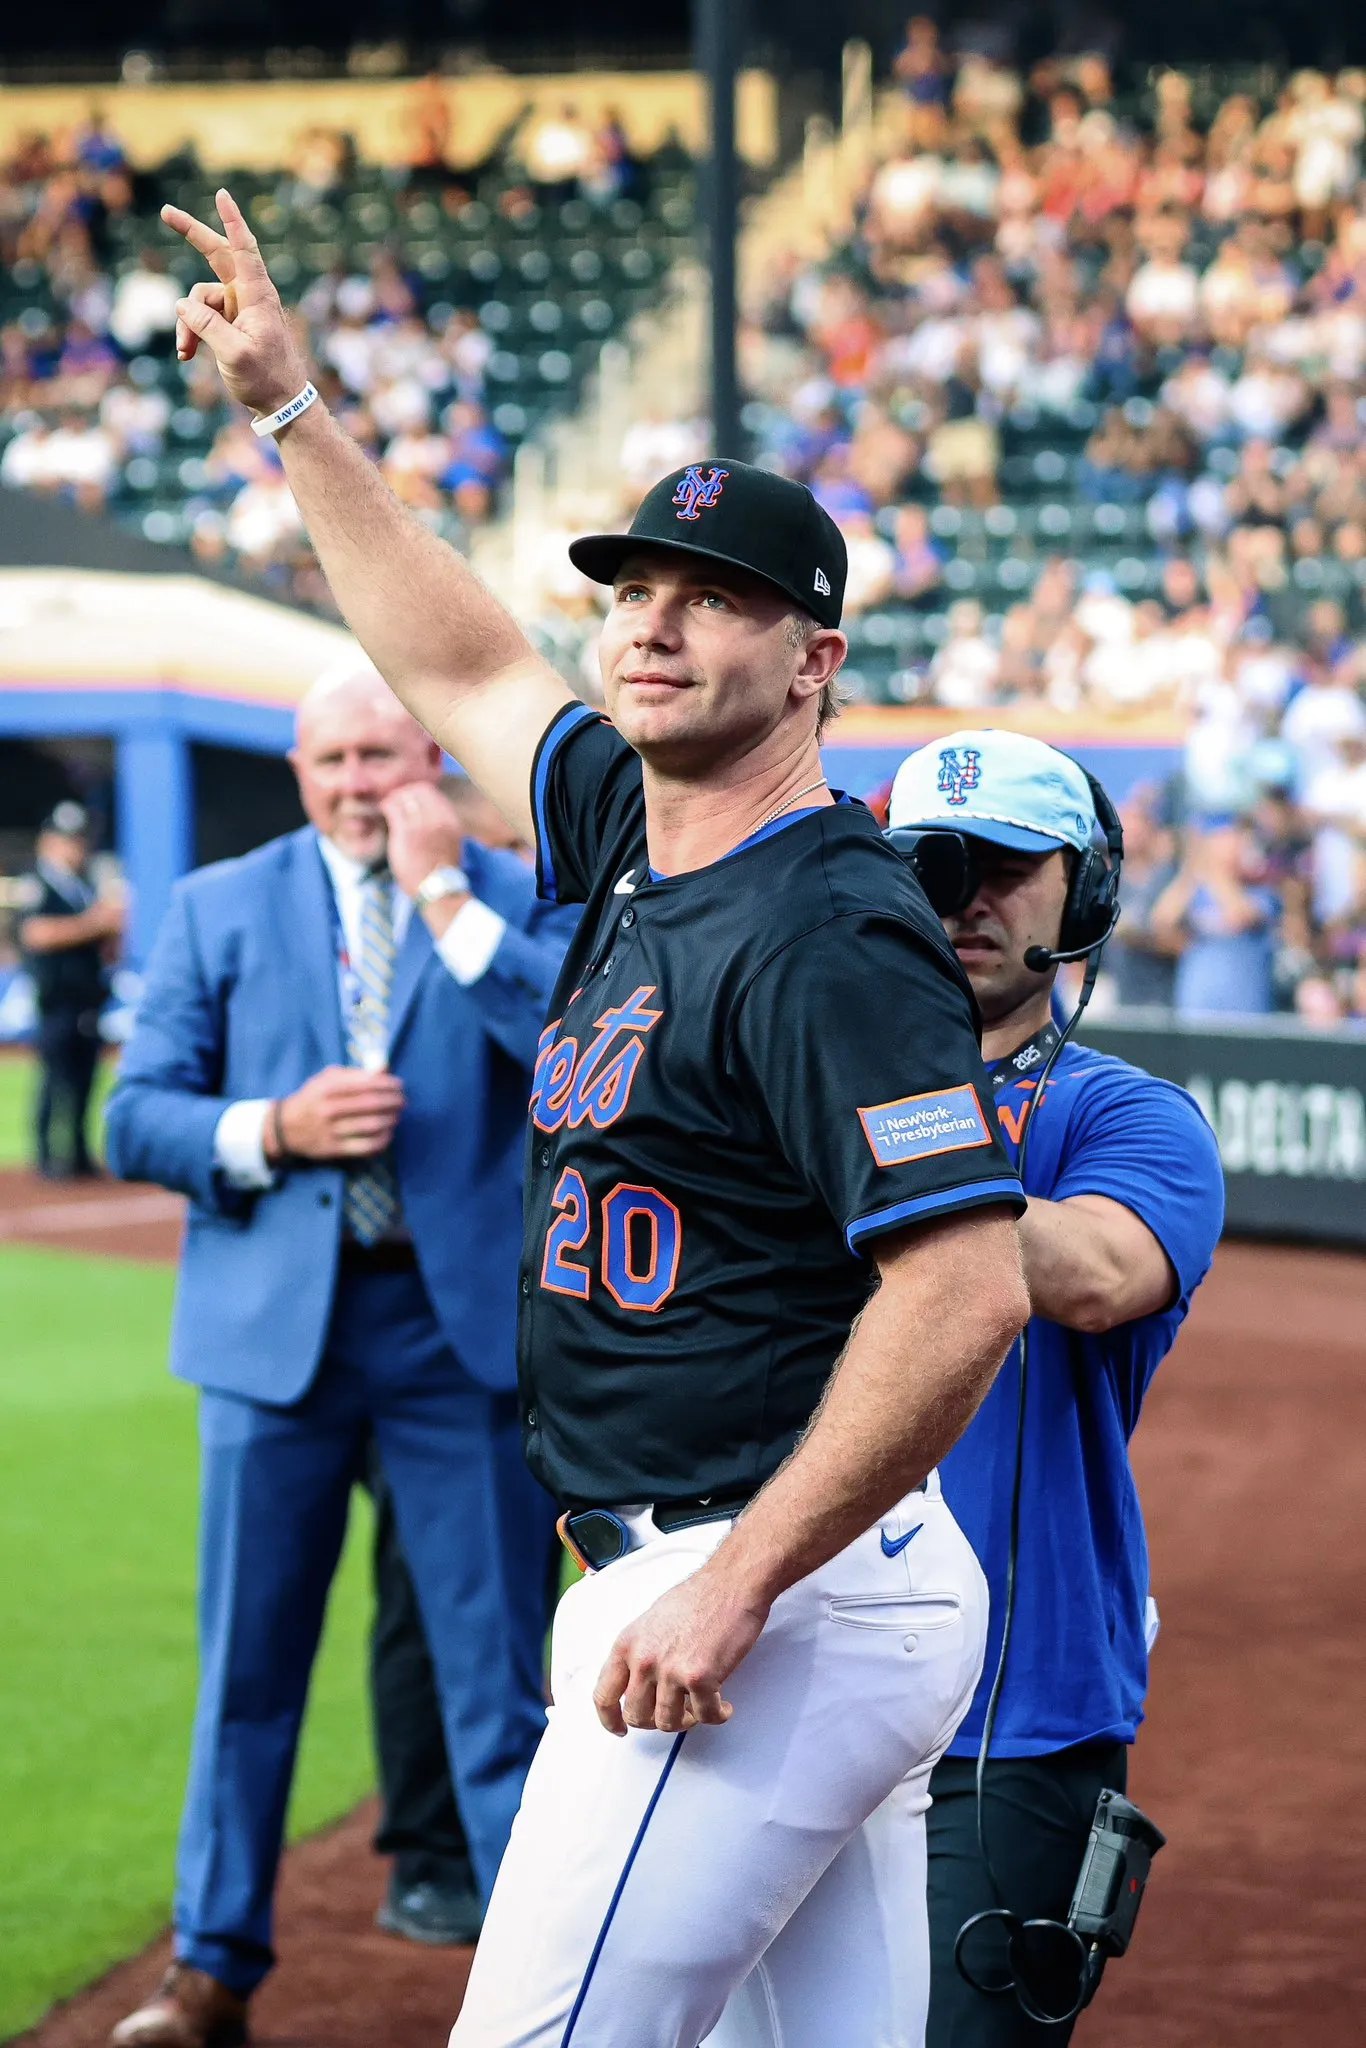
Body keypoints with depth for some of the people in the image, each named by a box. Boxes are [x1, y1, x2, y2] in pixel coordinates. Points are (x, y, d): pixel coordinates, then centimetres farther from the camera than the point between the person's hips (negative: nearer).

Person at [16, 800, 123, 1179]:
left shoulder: (88, 888, 18)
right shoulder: (36, 885, -3)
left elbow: (104, 949, 21)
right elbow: (37, 933, -19)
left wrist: (113, 927, -2)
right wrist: (93, 923, -17)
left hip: (89, 999, 7)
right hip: (56, 996, -7)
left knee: (84, 1076, 6)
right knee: (58, 1074, -11)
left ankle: (78, 1154, 11)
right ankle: (50, 1157, -8)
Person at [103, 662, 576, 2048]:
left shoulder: (519, 896, 3)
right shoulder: (218, 907, 7)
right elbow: (138, 1118, 4)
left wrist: (449, 897, -14)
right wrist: (271, 1130, -14)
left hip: (463, 1322, -1)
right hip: (276, 1322, 1)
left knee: (497, 1663, 3)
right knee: (247, 1663, 9)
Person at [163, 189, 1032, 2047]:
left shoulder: (830, 928, -15)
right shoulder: (634, 849, 13)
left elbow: (968, 1287, -24)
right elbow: (463, 669, 30)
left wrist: (736, 1587, -24)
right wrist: (291, 411, 30)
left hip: (778, 1605, -9)